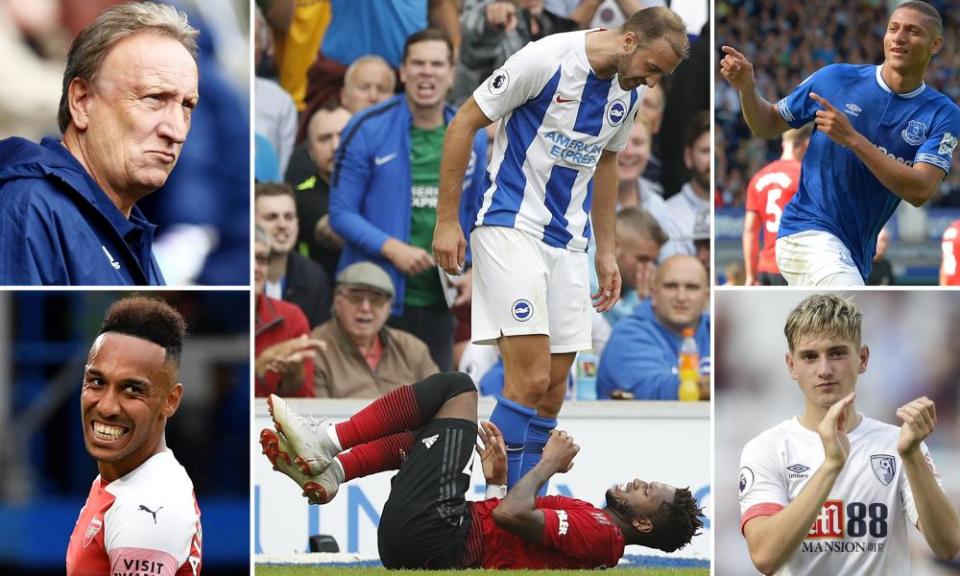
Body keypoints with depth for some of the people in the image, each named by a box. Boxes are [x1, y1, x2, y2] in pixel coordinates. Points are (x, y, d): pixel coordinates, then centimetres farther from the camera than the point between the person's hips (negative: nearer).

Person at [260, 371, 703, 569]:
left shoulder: (602, 534, -10)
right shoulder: (594, 525, 19)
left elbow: (509, 516, -22)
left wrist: (549, 464, -8)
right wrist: (498, 479, 14)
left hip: (431, 535, -10)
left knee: (455, 386, -5)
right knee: (418, 434, 34)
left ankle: (324, 443, -5)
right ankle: (328, 473, 9)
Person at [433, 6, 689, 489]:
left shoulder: (631, 91, 5)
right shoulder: (546, 59, -16)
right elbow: (465, 122, -9)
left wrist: (606, 253, 21)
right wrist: (447, 221, -9)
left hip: (568, 241, 7)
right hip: (511, 227, -7)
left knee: (552, 393, 4)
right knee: (531, 379, -18)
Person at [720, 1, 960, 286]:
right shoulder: (835, 79, -2)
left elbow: (920, 191, -17)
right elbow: (768, 125, 11)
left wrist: (852, 139, -23)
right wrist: (747, 88, -11)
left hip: (855, 254, 4)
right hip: (809, 230, -4)